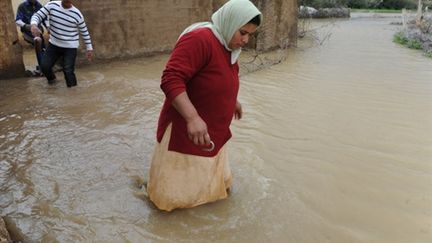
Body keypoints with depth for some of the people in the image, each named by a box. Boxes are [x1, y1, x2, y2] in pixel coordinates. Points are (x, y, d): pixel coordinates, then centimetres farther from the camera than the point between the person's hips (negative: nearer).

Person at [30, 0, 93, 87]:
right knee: (44, 66, 7)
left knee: (68, 71, -9)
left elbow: (84, 32, 0)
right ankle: (51, 78, 41)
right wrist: (34, 25, -28)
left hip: (70, 47, -3)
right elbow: (37, 15, -5)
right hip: (54, 44, 4)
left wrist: (89, 48, 3)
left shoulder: (77, 14, -11)